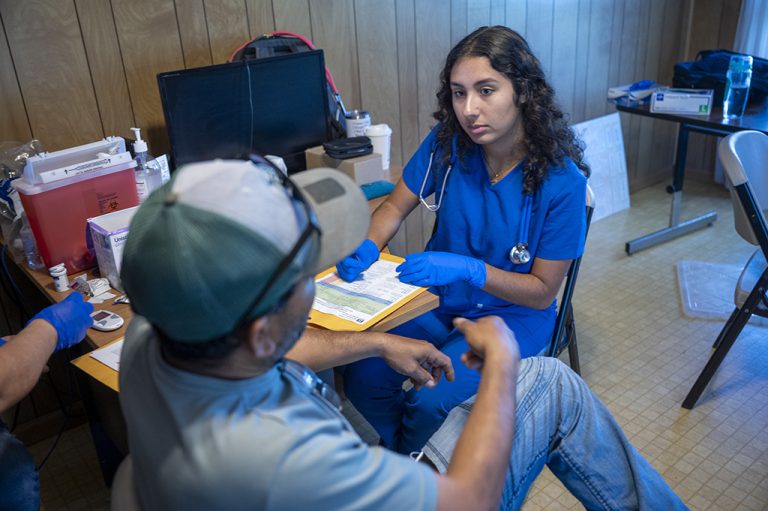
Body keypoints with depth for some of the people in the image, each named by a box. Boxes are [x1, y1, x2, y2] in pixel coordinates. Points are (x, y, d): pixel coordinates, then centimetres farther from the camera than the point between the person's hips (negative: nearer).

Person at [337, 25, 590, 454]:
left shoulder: (562, 180, -20)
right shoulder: (447, 144, -11)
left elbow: (542, 291, -13)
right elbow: (397, 205, 3)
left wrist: (469, 269, -29)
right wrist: (368, 247, -19)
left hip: (513, 315, -3)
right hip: (439, 299, 4)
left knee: (429, 401, -24)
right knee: (362, 377, -18)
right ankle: (408, 455, 15)